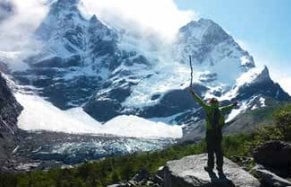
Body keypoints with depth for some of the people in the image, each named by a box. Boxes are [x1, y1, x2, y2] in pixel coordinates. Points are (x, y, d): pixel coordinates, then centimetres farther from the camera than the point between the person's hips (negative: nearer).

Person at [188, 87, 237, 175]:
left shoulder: (209, 109, -12)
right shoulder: (221, 110, 0)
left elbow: (200, 101, -10)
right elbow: (228, 108, 20)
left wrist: (192, 93, -3)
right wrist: (233, 105, 42)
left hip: (210, 133, -4)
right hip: (219, 133, 4)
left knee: (210, 150, 8)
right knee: (218, 151, 11)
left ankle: (210, 167, 19)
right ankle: (220, 168, 15)